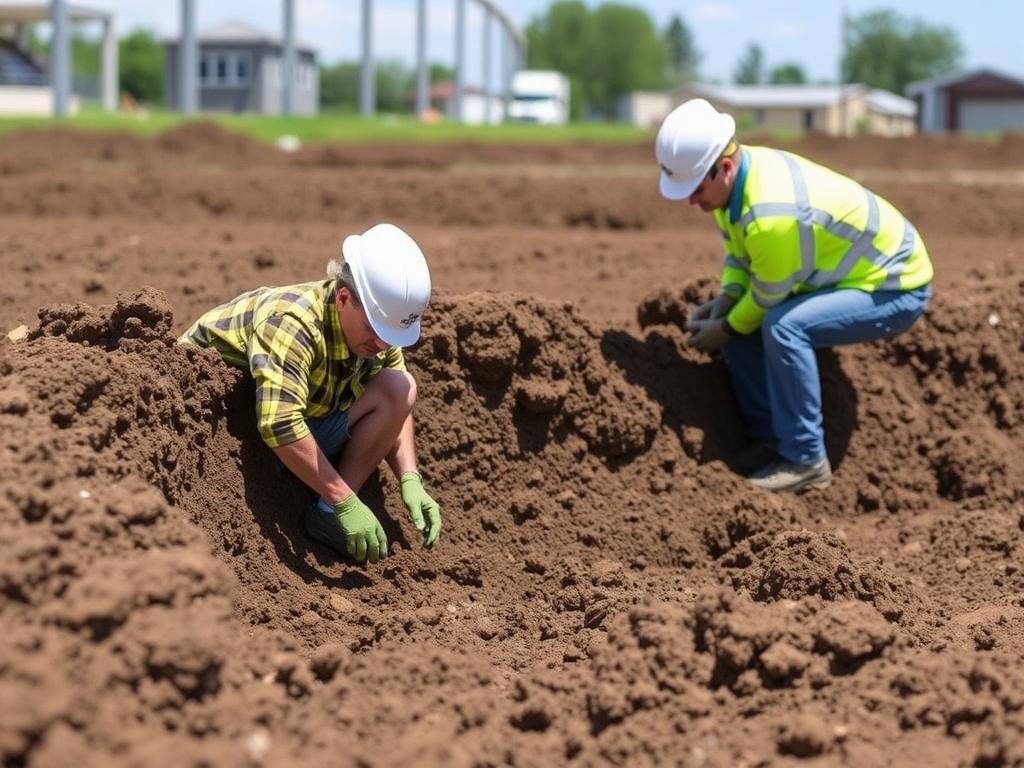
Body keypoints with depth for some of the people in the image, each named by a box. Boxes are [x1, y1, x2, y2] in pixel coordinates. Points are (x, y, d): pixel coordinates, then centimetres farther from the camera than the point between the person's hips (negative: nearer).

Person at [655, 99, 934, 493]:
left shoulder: (773, 213, -35)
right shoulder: (736, 175, -7)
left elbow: (769, 297, -21)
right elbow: (738, 252, 8)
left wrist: (727, 329, -7)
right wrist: (726, 299, -8)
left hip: (896, 287, -10)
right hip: (852, 273, 10)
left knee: (783, 325, -31)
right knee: (739, 317, 3)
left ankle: (805, 460, -20)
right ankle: (770, 438, 7)